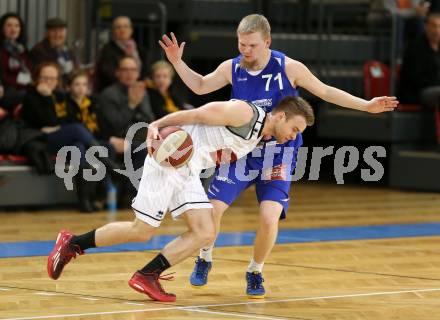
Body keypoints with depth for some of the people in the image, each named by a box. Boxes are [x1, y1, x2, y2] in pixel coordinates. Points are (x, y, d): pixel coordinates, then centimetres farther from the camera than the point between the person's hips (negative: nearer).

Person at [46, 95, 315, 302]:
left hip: (188, 173, 9)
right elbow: (195, 115, -15)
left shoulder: (259, 138, 15)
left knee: (205, 233, -5)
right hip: (168, 160, -9)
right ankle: (71, 243, 9)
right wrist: (157, 126, -20)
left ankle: (147, 276, -4)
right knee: (142, 231, -6)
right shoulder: (245, 113, -14)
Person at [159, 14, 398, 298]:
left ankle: (255, 272, 9)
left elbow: (326, 92, 0)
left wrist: (366, 105, -6)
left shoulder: (289, 68, -13)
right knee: (212, 208, -9)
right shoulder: (231, 68, -4)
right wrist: (177, 62, 1)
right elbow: (200, 86, 15)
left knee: (269, 218, -19)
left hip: (277, 155, -2)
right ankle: (205, 259, 22)